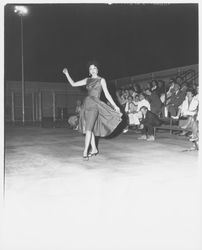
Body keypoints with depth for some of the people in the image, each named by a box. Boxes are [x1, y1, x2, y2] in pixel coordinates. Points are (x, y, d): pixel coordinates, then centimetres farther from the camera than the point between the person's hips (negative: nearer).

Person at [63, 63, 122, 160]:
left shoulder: (101, 80, 4)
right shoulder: (87, 80, 15)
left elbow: (107, 94, 3)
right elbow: (73, 84, 15)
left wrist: (115, 106, -1)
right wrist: (67, 74, 7)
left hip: (95, 104, -5)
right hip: (86, 104, 5)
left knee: (88, 128, -13)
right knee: (89, 128, 7)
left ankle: (85, 152, -11)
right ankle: (94, 149, 19)